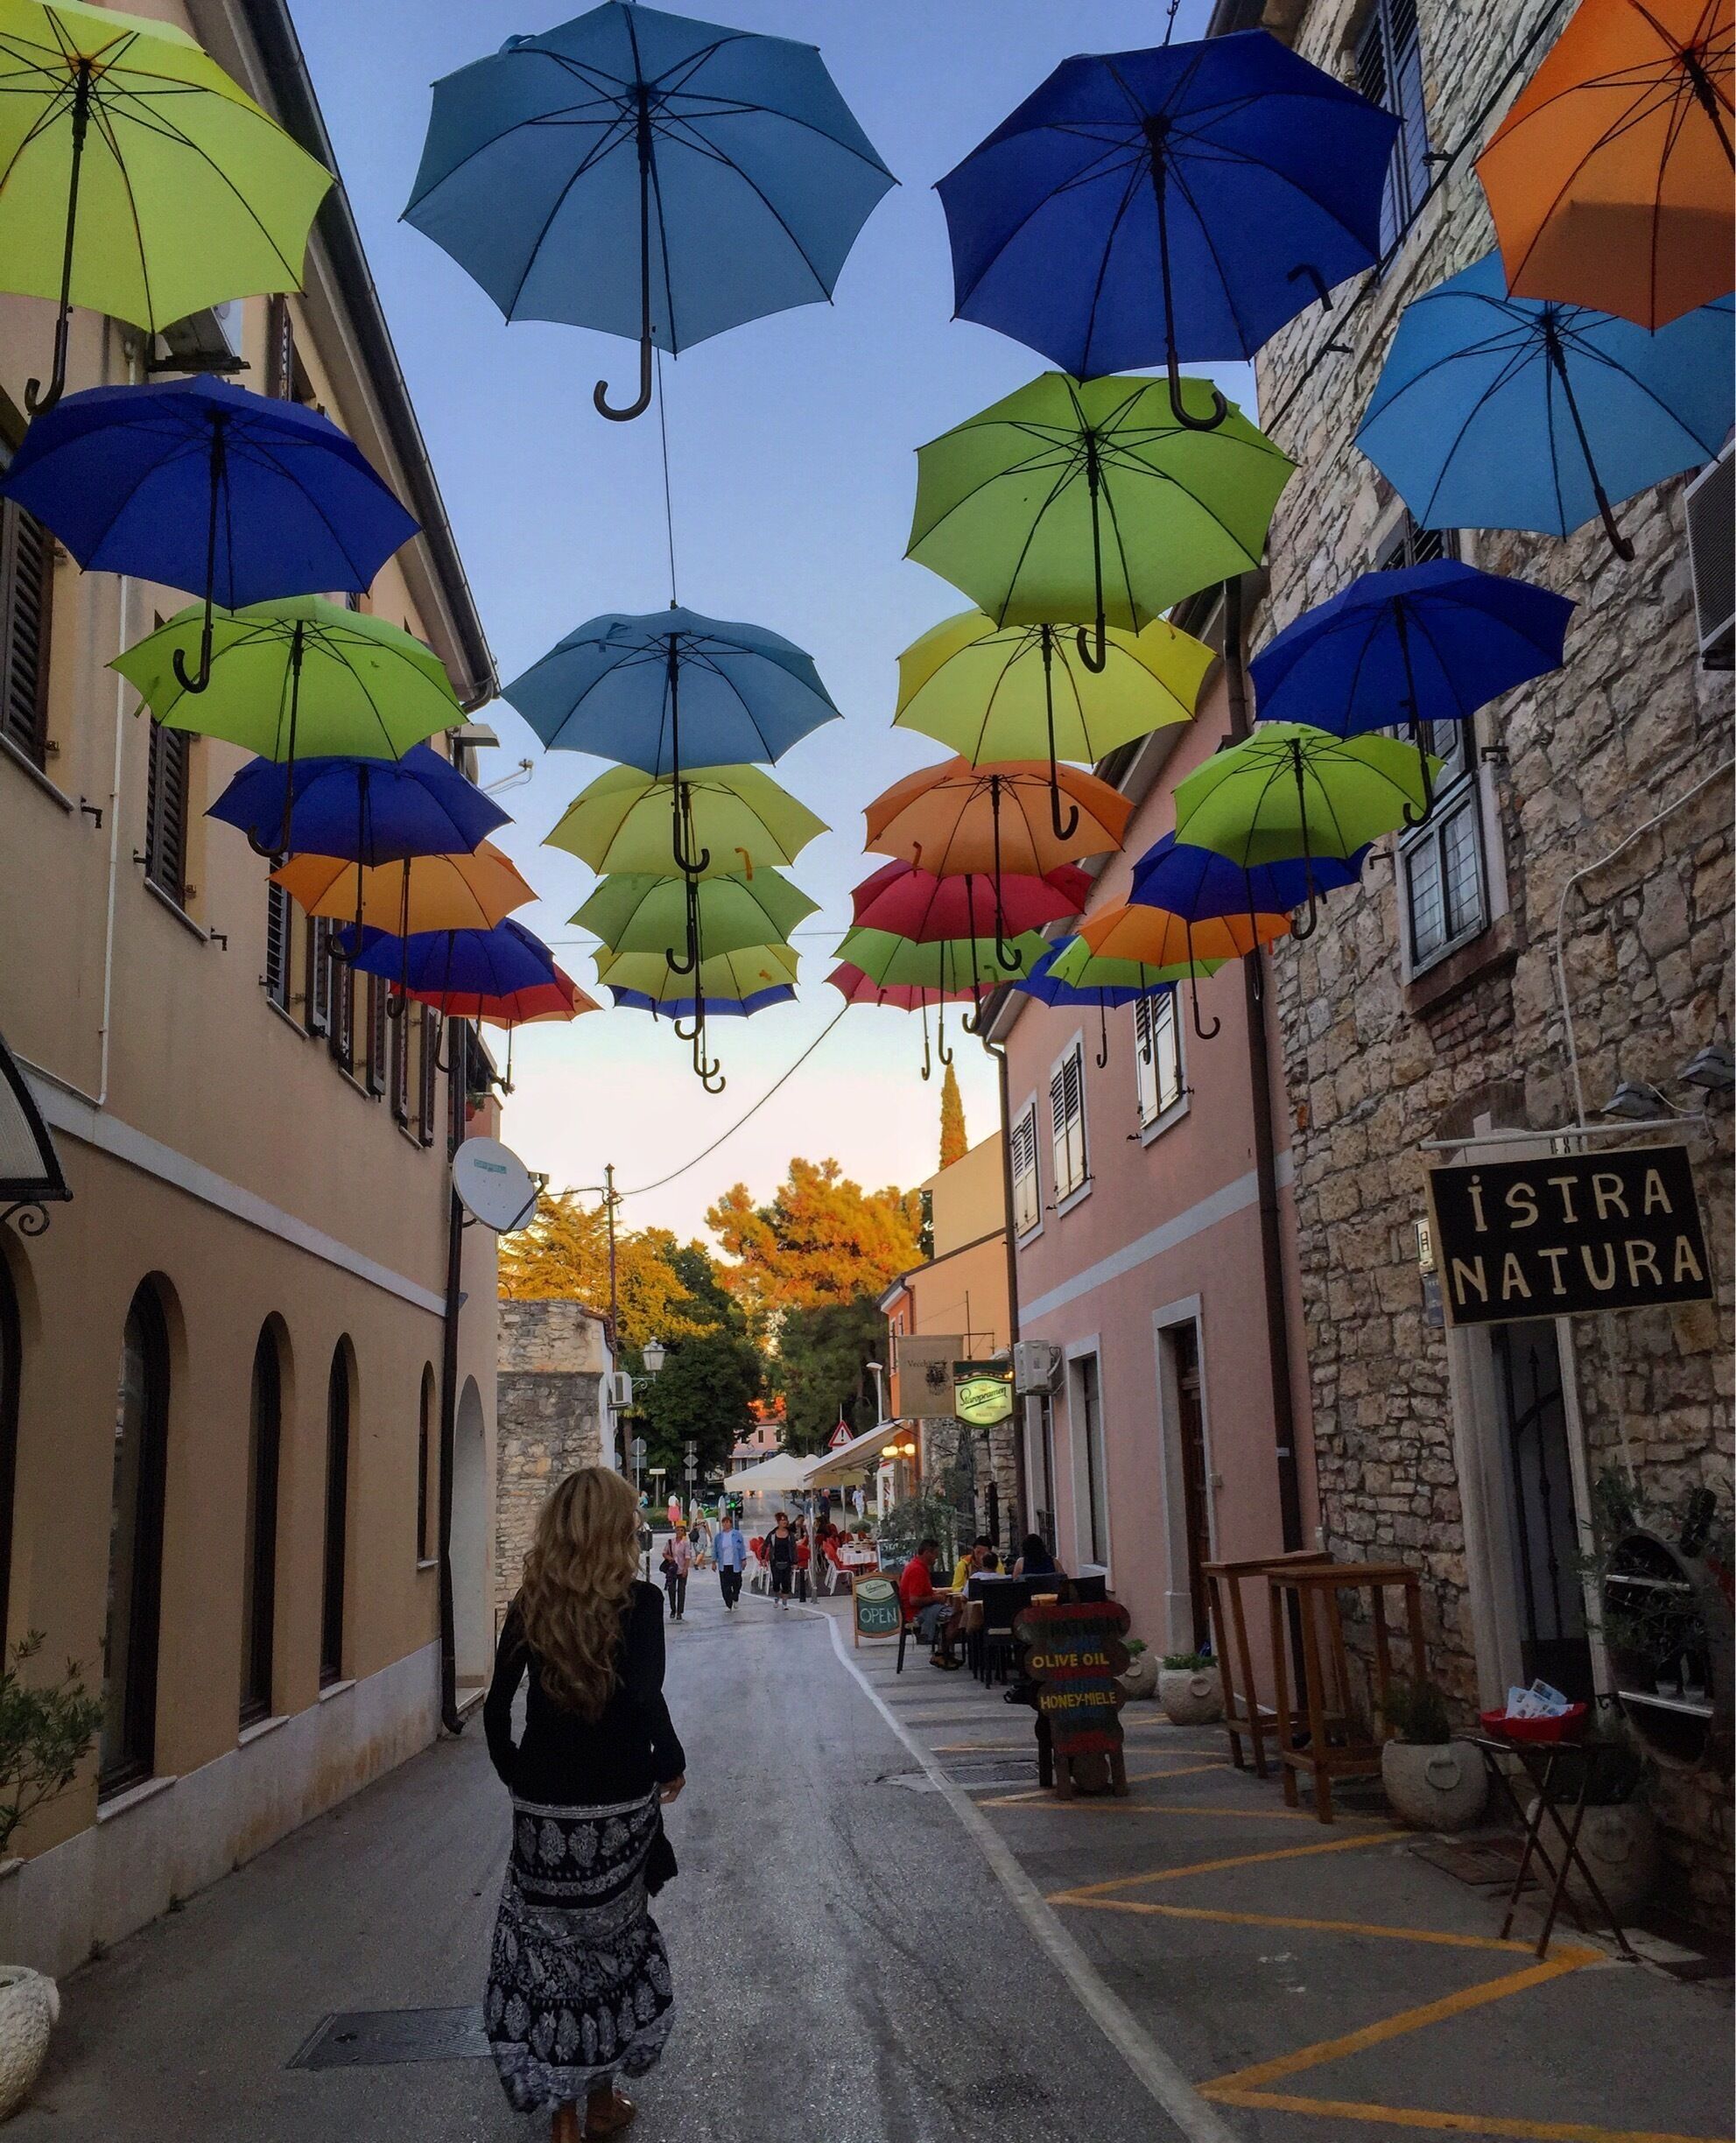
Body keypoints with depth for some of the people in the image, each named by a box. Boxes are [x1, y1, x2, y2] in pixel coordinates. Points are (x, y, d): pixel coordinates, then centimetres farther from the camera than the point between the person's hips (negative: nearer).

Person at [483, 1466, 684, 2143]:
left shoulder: (531, 1602, -3)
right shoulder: (639, 1601, -13)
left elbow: (497, 1707, -1)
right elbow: (645, 1700, -24)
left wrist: (517, 1777, 12)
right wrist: (670, 1764, -8)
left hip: (542, 1808, 2)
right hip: (617, 1807, -2)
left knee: (547, 1949, 13)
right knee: (611, 1943, 17)